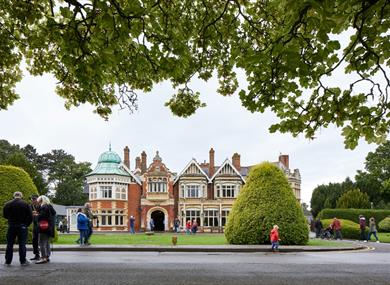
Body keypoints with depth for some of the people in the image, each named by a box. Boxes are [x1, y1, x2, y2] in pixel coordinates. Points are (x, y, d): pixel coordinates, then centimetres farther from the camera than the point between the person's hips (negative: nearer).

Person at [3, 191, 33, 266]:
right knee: (22, 244, 2)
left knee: (10, 244, 10)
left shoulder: (7, 204, 1)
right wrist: (26, 225, 6)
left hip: (11, 226, 2)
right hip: (22, 226, -2)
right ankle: (23, 261, 2)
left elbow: (4, 216, 11)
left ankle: (8, 261, 13)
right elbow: (30, 217, -6)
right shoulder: (25, 204, -6)